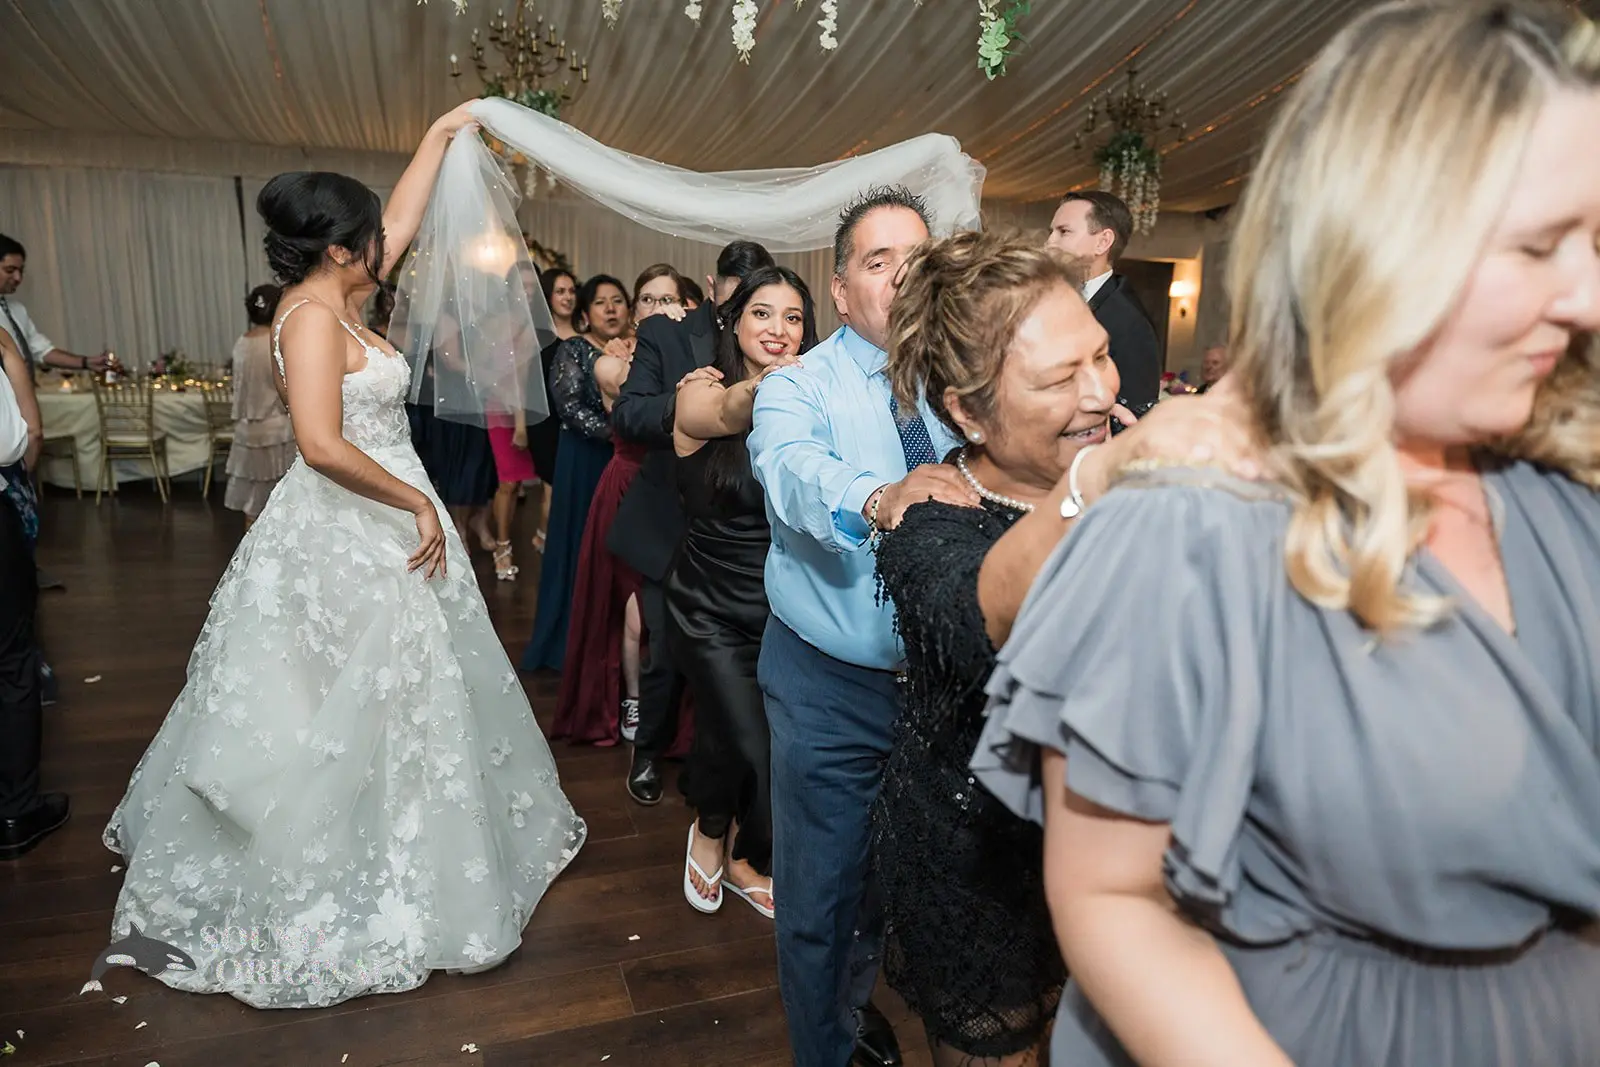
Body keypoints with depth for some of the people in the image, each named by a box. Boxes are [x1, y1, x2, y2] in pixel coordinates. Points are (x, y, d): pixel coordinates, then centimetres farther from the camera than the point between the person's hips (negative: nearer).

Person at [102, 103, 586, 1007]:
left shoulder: (337, 299, 8)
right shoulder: (313, 317, -18)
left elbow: (403, 220, 19)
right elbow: (323, 445, -29)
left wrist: (440, 136, 24)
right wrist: (418, 502, -20)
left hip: (376, 528, 9)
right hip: (347, 537, -9)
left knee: (390, 693, 19)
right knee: (350, 707, 2)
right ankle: (340, 903, 19)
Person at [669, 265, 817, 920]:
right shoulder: (702, 394, -8)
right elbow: (727, 413, -34)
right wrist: (764, 388, -56)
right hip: (714, 611, -3)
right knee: (755, 754, -9)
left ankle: (728, 846, 40)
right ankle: (715, 831, 29)